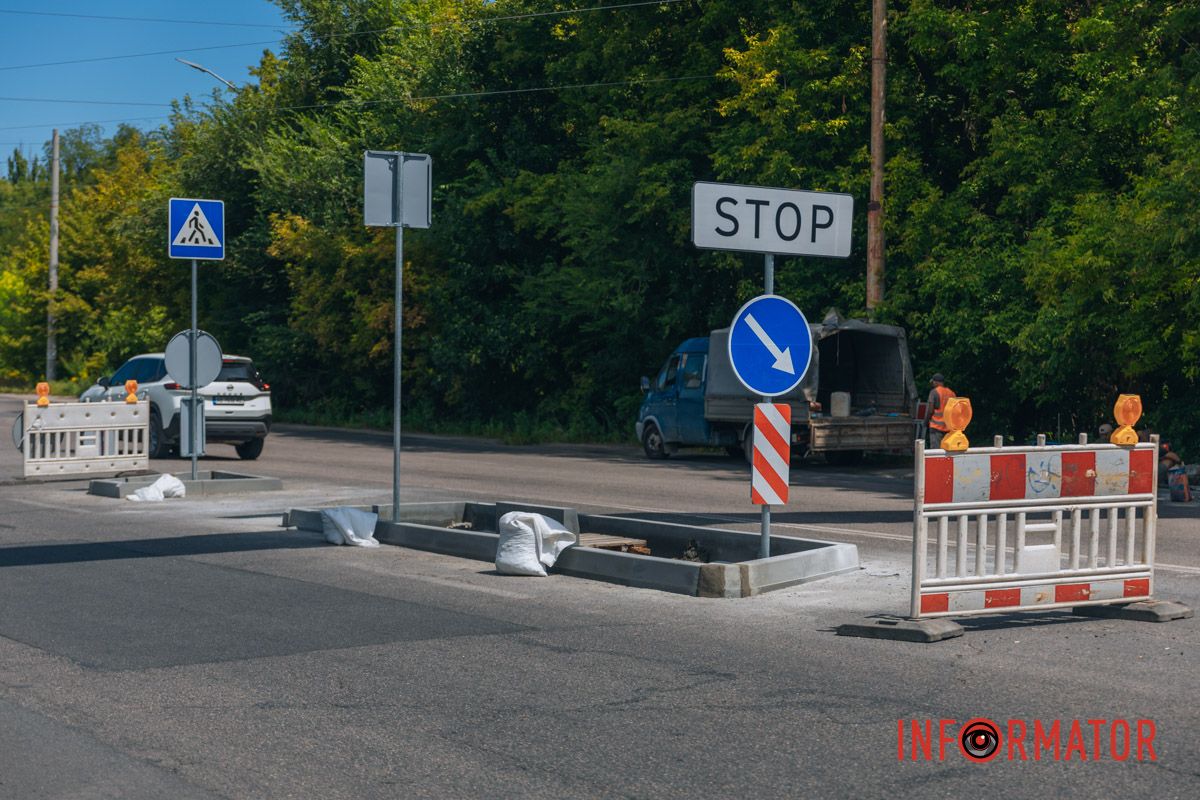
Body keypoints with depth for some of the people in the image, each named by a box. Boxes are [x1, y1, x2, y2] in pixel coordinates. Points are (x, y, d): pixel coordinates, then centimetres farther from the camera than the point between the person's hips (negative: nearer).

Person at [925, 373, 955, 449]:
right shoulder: (952, 393, 11)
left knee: (935, 449, -7)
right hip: (949, 427, 6)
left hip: (937, 426, -6)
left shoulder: (934, 392, -6)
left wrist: (926, 420, 3)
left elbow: (930, 410, -11)